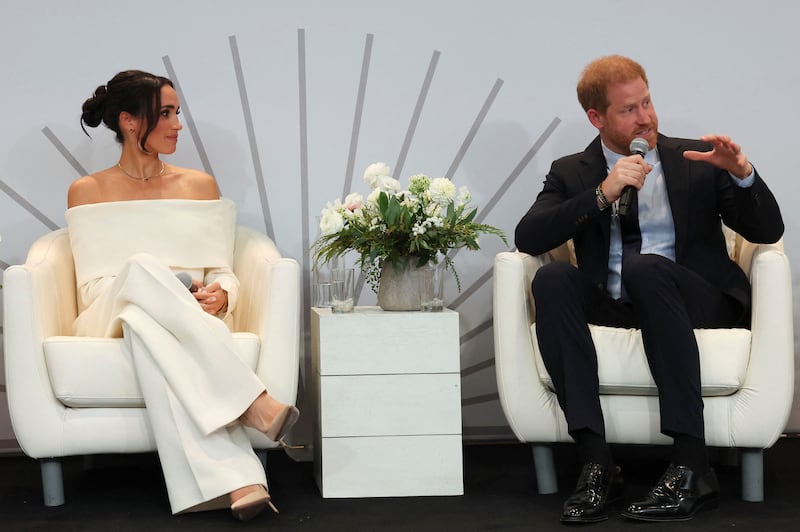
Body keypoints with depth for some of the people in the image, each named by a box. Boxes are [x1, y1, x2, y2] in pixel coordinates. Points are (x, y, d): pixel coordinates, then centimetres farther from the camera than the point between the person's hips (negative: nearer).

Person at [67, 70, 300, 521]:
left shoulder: (200, 185, 17)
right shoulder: (87, 192, 11)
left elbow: (224, 273, 12)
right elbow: (91, 287, 2)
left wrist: (221, 295, -14)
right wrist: (161, 291, -17)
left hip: (193, 321, 1)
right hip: (112, 319, -1)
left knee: (145, 323, -39)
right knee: (141, 266, -37)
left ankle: (230, 482, -52)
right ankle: (252, 402, -46)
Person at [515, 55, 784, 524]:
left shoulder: (697, 160, 13)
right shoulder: (572, 173, 14)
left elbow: (768, 232, 8)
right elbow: (528, 238, -4)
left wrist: (743, 174, -11)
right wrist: (602, 194, -13)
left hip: (697, 303, -2)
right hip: (610, 306, 2)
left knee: (645, 266, -34)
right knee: (552, 279, -27)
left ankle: (692, 467, -38)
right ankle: (597, 463, -33)